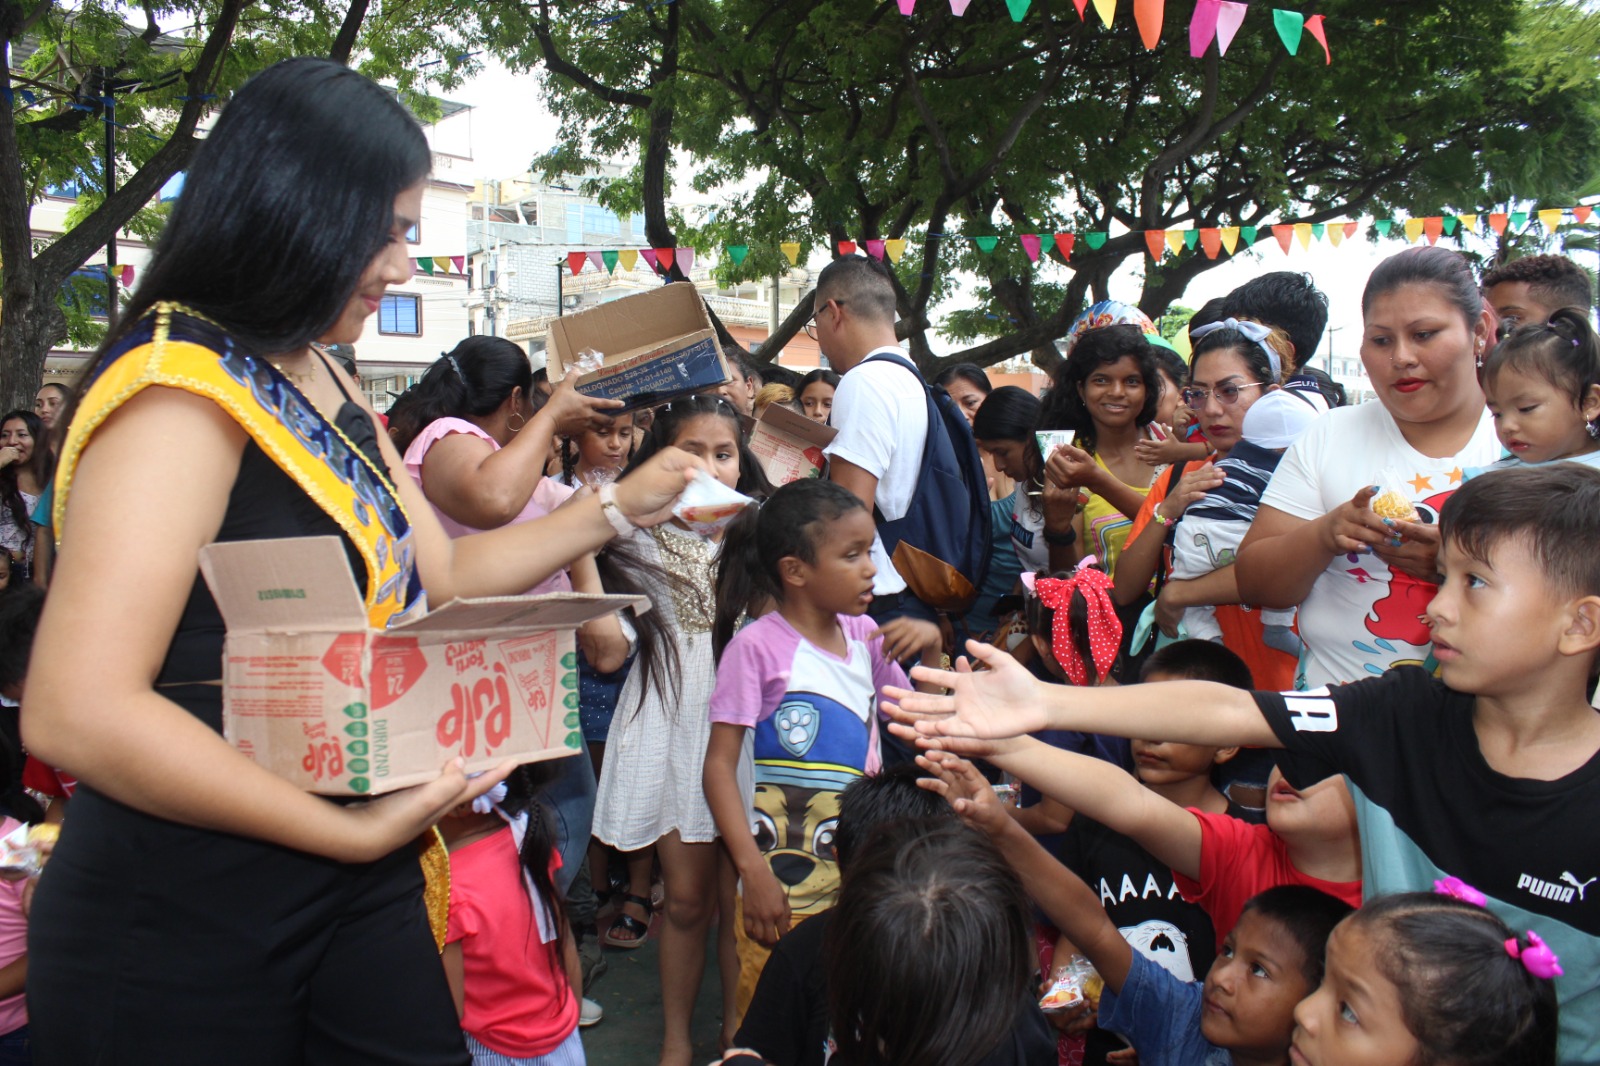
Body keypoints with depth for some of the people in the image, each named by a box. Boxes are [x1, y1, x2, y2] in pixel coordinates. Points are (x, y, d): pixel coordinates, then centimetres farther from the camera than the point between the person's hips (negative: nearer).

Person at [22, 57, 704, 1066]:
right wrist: (354, 829, -19)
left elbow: (446, 574, 16)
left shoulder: (326, 388, 8)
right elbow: (77, 711, -25)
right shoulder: (183, 387, -18)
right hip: (182, 923, -7)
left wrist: (618, 509, 15)